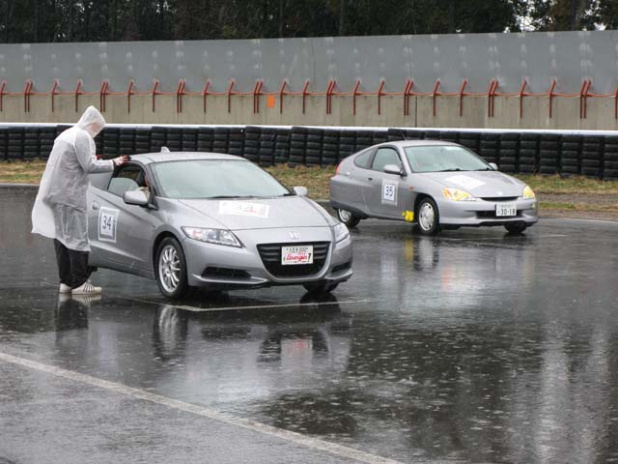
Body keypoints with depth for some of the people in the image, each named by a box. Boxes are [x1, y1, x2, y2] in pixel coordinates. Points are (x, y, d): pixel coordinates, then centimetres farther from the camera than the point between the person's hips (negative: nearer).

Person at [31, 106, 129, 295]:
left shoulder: (66, 135, 17)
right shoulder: (82, 137, -12)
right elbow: (89, 166, -16)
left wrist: (91, 159, 23)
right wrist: (113, 163, -9)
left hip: (55, 193, 10)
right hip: (71, 196, -10)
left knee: (62, 237, 11)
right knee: (77, 237, -6)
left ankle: (66, 281, 14)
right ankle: (79, 283, -6)